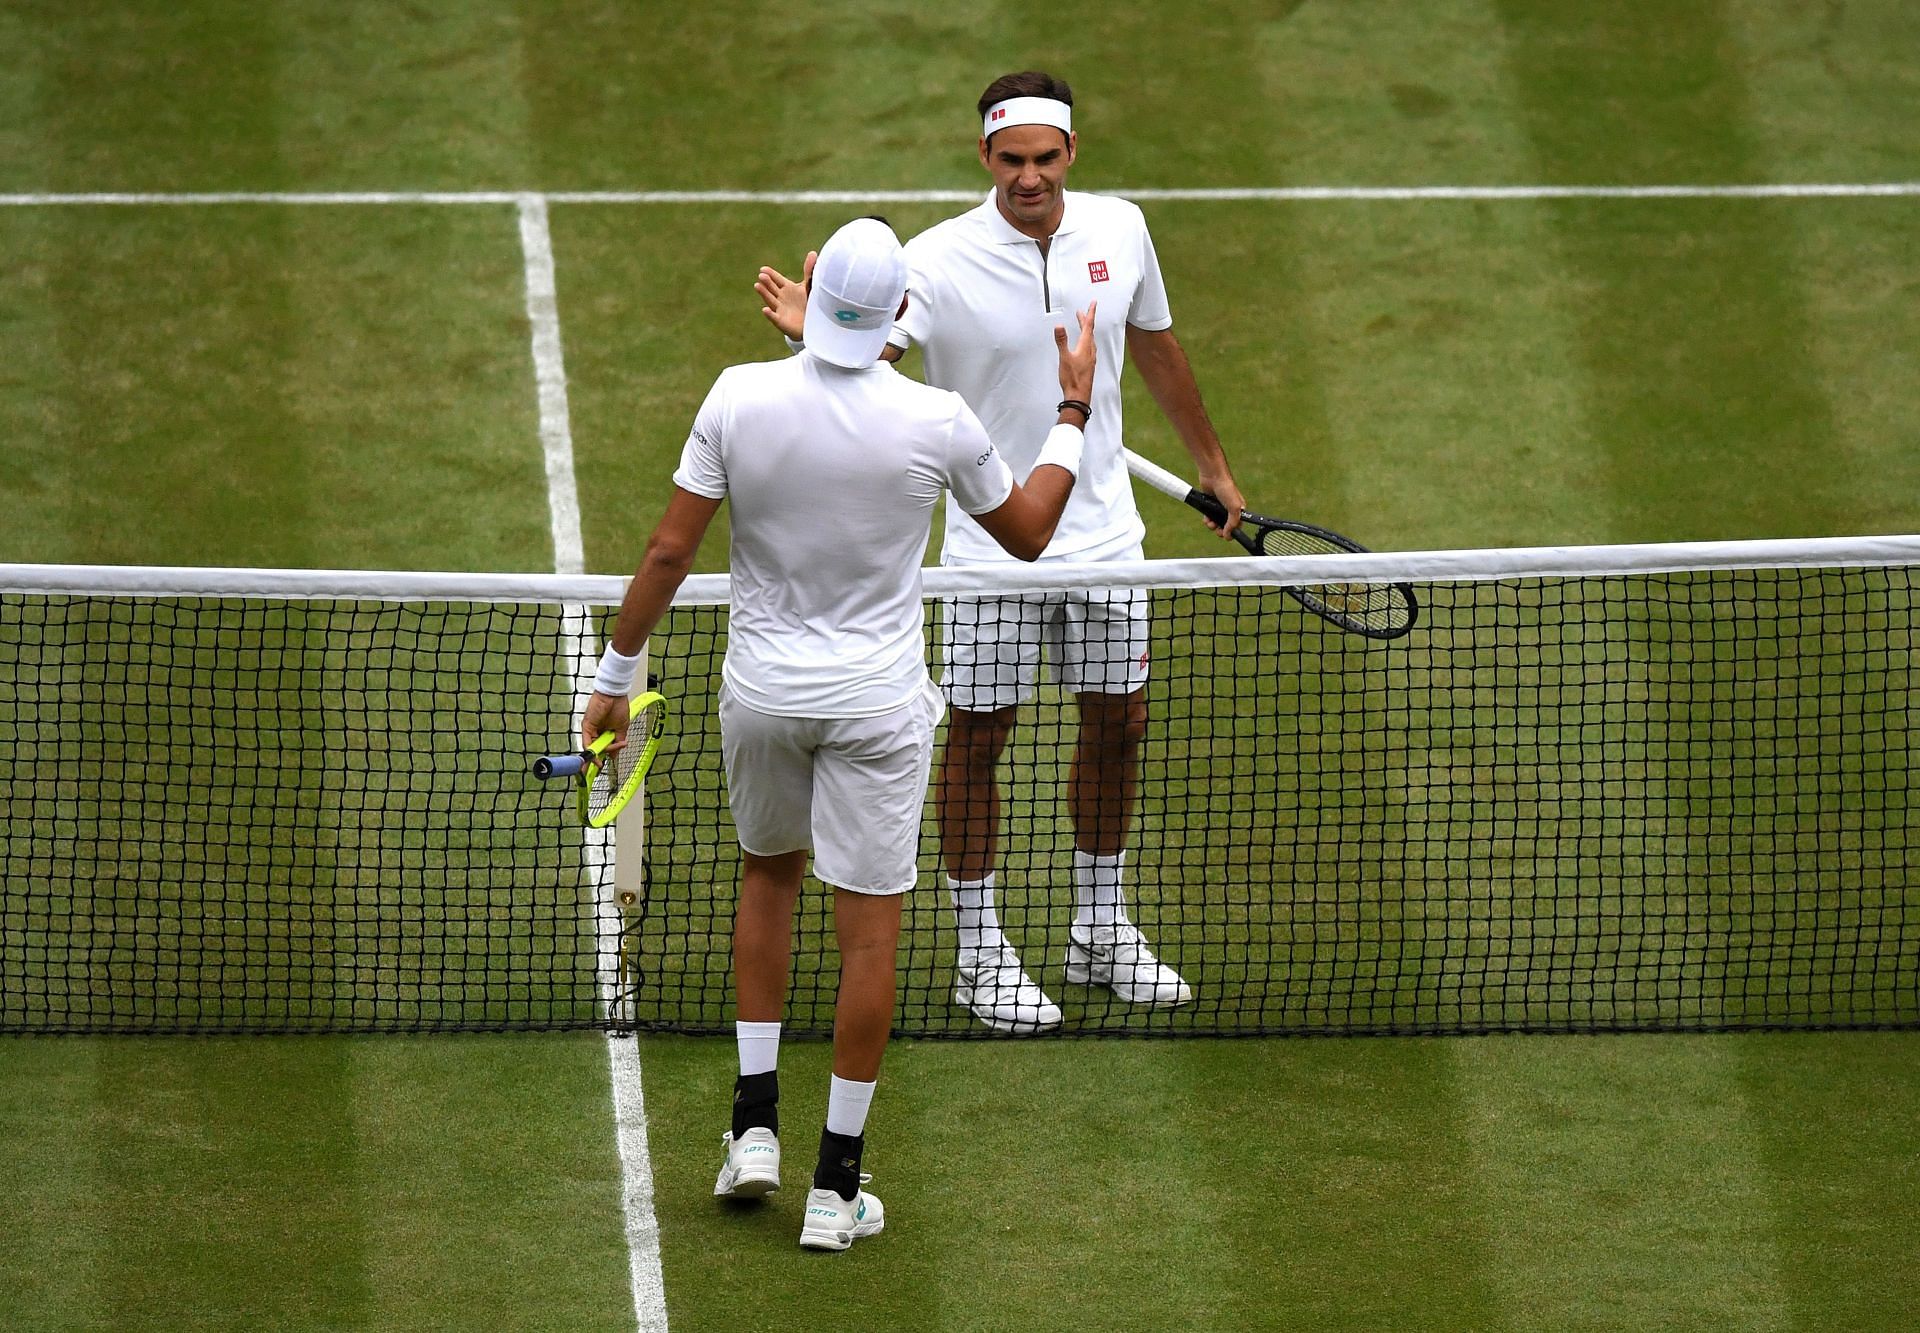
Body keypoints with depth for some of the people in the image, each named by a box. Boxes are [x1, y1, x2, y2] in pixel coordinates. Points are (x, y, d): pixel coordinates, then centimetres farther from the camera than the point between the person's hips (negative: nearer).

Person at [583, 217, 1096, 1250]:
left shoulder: (740, 397, -13)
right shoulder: (936, 421, -15)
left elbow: (668, 553, -9)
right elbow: (1027, 532, 2)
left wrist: (613, 676, 2)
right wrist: (1072, 410, 14)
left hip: (761, 691, 2)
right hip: (877, 701, -2)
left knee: (768, 874, 26)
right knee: (869, 931, 5)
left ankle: (755, 1125, 21)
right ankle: (836, 1184, 8)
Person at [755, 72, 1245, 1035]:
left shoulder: (1119, 232, -3)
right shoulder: (942, 259, -17)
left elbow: (1156, 348, 14)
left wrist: (1212, 467, 22)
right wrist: (814, 334, -52)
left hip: (1104, 531, 4)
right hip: (991, 543, -4)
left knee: (1115, 726, 13)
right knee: (978, 737, 3)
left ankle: (1102, 933, 30)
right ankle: (980, 954, 16)